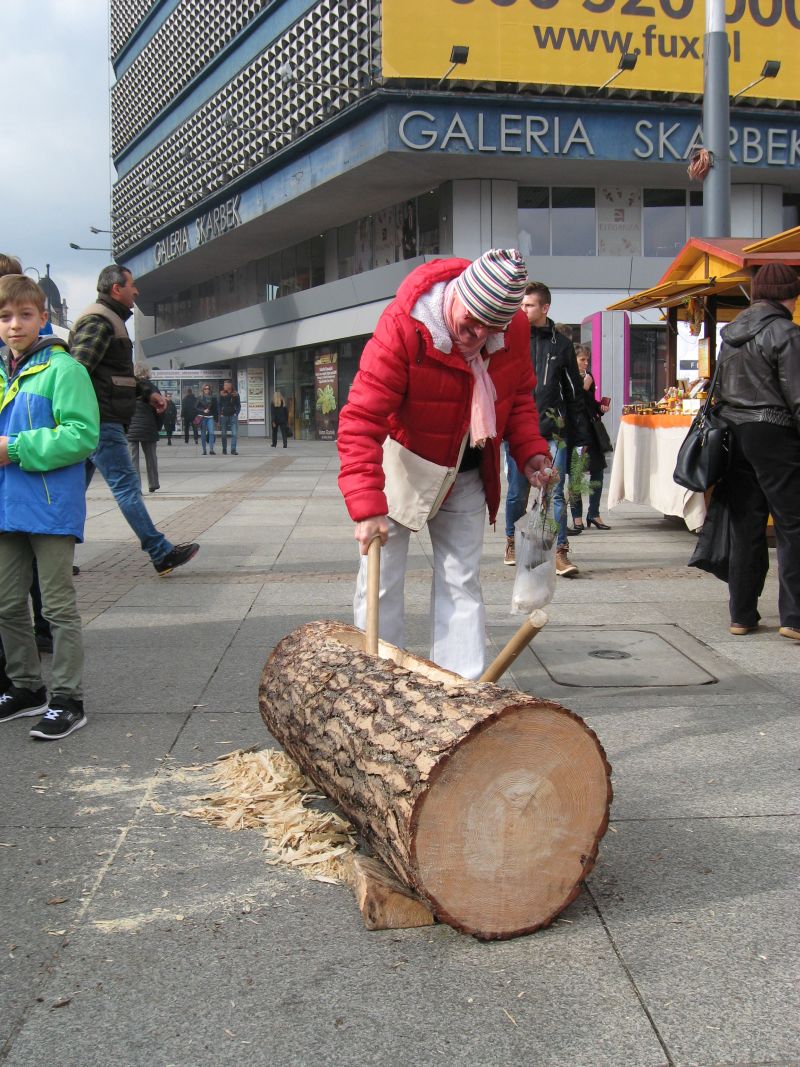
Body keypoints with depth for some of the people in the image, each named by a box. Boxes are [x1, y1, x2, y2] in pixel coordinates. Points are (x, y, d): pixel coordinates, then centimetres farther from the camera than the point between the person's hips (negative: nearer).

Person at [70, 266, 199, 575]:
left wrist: (147, 394, 23)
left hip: (96, 422, 11)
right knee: (126, 485, -9)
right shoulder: (99, 322, -11)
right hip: (102, 421, -11)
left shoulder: (110, 320, 22)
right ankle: (161, 553, -8)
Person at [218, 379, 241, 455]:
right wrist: (220, 414, -1)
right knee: (223, 434, 6)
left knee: (234, 433, -9)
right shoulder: (222, 394, 4)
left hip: (233, 416, -1)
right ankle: (224, 450, 17)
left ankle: (233, 450, -8)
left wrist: (236, 413, -3)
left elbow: (238, 405, 8)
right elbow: (219, 405, 8)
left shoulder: (235, 394, 3)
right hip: (224, 416, 1)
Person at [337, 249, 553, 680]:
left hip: (464, 476, 4)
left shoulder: (514, 330, -13)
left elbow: (519, 396, 7)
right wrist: (367, 506, -40)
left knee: (461, 582, 6)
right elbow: (361, 419, -33)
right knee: (380, 582, -1)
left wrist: (531, 451, -11)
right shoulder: (403, 325, -29)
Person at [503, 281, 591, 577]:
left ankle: (560, 552, -1)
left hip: (552, 430, 0)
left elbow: (575, 394, 12)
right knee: (517, 492, 7)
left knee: (555, 492, -3)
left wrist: (580, 435, 8)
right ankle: (512, 541, 27)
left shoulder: (561, 345, 9)